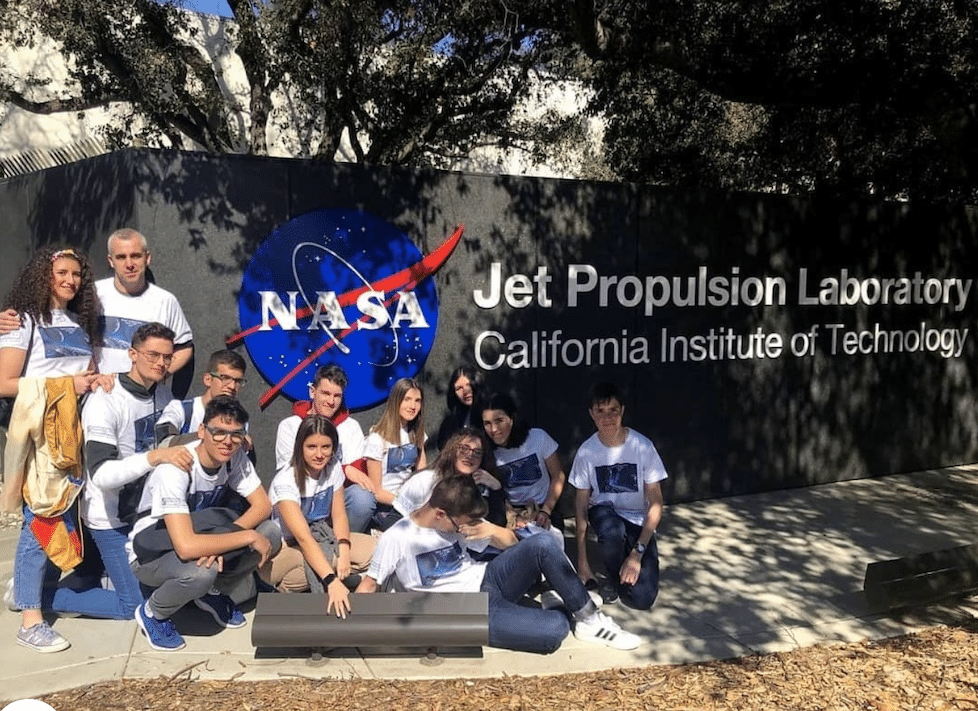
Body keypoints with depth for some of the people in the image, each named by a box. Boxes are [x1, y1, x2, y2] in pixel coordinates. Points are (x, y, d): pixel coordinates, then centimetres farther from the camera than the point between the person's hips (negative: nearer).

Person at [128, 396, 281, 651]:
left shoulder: (235, 457, -14)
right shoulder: (174, 470, -33)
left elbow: (263, 505, -10)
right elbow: (186, 547, -41)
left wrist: (221, 541, -26)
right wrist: (248, 536, -32)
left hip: (199, 537, 6)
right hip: (152, 555, -6)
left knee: (271, 533, -16)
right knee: (200, 571, -38)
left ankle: (214, 591, 7)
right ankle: (152, 614, -4)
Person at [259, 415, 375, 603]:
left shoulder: (333, 467, -5)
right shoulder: (285, 482, -24)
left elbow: (339, 515, -6)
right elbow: (303, 537, -33)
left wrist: (344, 550, -26)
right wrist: (332, 581, -43)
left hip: (320, 540, 7)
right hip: (279, 552, -7)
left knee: (374, 550, -17)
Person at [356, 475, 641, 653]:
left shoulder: (461, 520, 4)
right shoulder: (396, 538, -11)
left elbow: (510, 543, 9)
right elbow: (369, 585, -5)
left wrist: (492, 531, -12)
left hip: (487, 580, 6)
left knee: (543, 544, -23)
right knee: (555, 628, -28)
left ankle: (589, 618, -8)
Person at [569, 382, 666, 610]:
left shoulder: (642, 446, -15)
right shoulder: (586, 452, -11)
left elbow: (655, 504, -11)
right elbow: (581, 506, -7)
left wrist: (638, 553, -19)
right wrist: (582, 562, -12)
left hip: (638, 522, 0)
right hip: (604, 513, 0)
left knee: (641, 599, -17)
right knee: (611, 530, -39)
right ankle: (612, 578, -6)